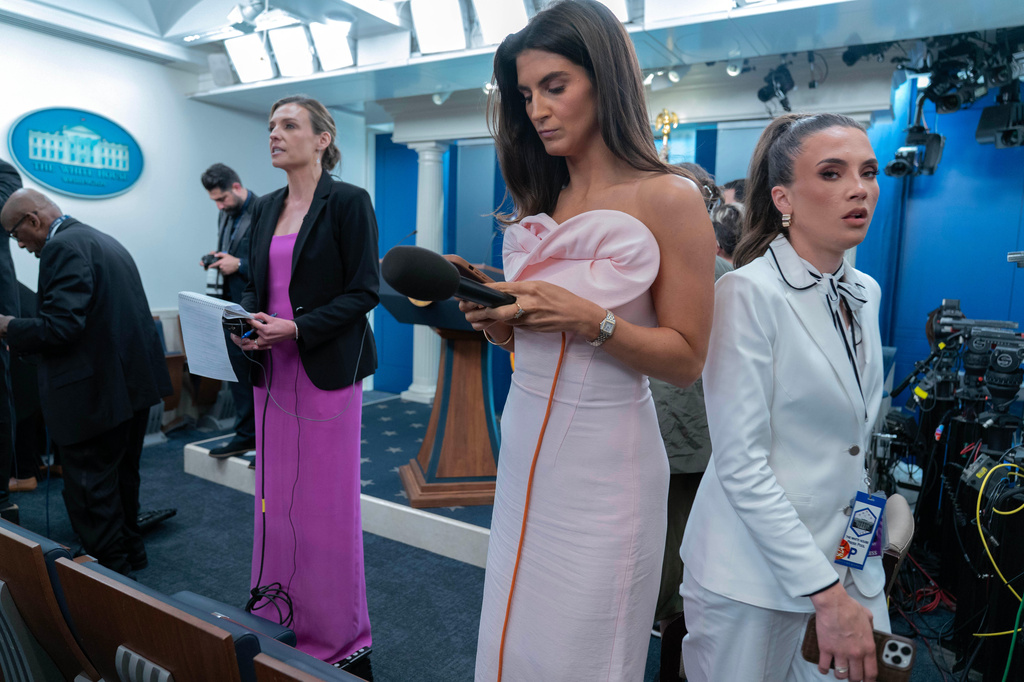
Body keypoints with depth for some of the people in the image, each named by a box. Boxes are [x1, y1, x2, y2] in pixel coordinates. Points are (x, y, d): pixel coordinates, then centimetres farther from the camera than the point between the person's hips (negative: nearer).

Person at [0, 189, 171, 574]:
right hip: (135, 380, 10)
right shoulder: (104, 241, 15)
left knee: (90, 491, 3)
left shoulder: (62, 247, -15)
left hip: (96, 393, -10)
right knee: (123, 477, 23)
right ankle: (130, 551, 38)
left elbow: (61, 326, -23)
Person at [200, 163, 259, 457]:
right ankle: (246, 435, 26)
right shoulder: (225, 215, 13)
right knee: (239, 373, 13)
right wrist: (217, 258, 3)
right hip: (232, 305, 8)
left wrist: (239, 264, -20)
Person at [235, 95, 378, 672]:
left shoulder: (349, 202, -6)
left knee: (327, 501, 3)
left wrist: (297, 328, -19)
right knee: (276, 497, 13)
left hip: (328, 371, -6)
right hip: (274, 371, 7)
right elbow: (258, 284, 18)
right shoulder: (267, 208, 14)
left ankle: (336, 631, 22)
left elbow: (365, 290, -11)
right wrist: (248, 325, -3)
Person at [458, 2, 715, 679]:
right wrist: (495, 315, -6)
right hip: (525, 439, 5)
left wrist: (587, 317, -21)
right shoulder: (539, 202, 9)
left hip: (604, 457, -5)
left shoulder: (669, 198, -8)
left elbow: (686, 358, -9)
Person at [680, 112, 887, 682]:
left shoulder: (865, 293, 6)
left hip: (850, 560, 7)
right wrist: (826, 593, -19)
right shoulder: (749, 293, -18)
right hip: (758, 570, -6)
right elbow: (740, 463, -21)